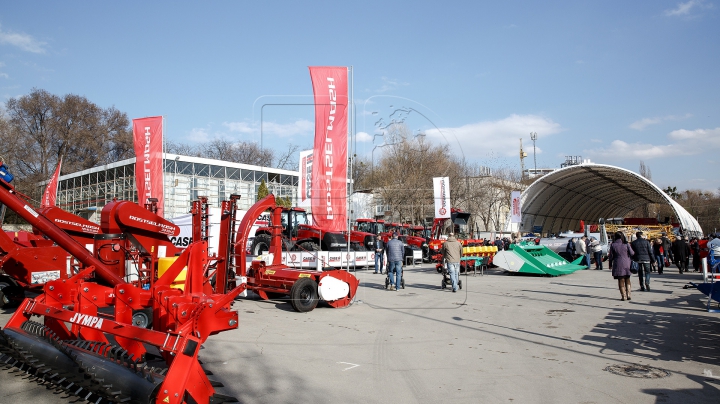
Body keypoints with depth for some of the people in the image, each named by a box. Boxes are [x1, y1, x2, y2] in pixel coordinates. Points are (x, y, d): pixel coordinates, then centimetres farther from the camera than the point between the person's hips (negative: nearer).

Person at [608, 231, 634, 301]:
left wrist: (610, 264, 10)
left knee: (621, 280, 4)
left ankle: (623, 296, 3)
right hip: (627, 264, 1)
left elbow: (611, 256, -1)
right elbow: (632, 253, -2)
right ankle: (628, 295, 10)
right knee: (627, 280, 14)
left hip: (618, 264, -1)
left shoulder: (613, 245, -4)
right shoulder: (626, 244, -3)